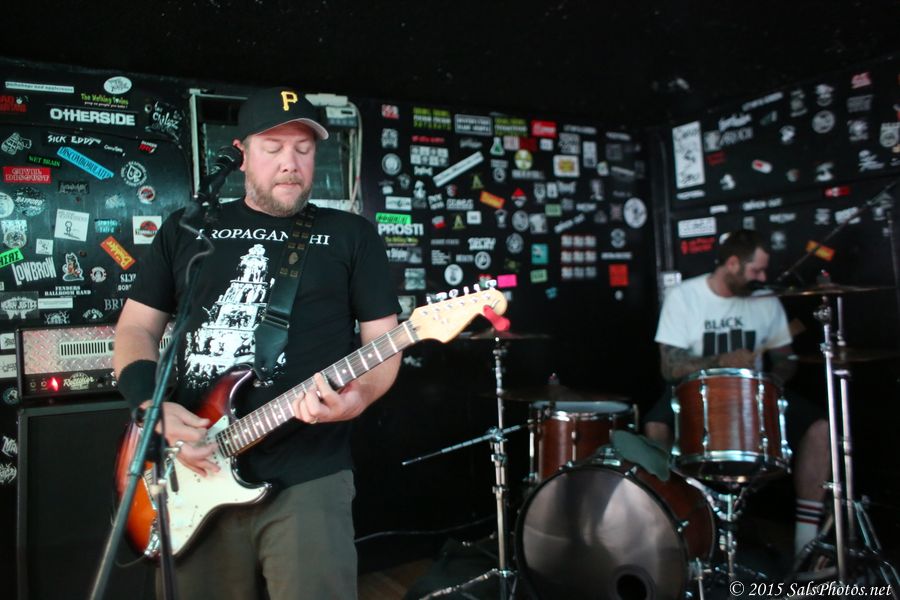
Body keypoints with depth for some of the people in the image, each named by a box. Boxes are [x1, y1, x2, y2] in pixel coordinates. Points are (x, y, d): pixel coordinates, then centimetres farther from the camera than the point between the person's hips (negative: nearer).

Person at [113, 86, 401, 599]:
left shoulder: (351, 235, 5)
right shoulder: (187, 229, 11)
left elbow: (384, 340, 2)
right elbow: (136, 329, 12)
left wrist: (357, 396, -18)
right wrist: (156, 408, -5)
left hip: (307, 477, -2)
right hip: (194, 472, 3)